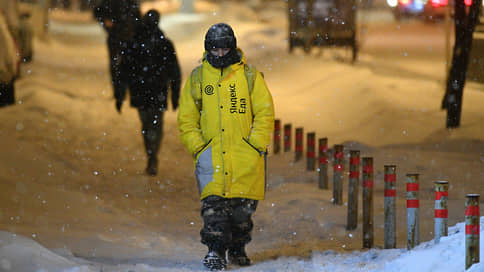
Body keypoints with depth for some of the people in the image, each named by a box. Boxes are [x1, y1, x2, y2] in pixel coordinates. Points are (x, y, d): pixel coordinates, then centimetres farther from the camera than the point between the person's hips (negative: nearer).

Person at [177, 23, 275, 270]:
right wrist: (198, 147, 0)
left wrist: (256, 145, -5)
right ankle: (216, 251, -10)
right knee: (213, 204, -12)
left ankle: (237, 248, 21)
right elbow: (186, 119, 11)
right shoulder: (197, 78, 8)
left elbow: (265, 113, 3)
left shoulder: (250, 76, 4)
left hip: (245, 156, 0)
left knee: (243, 206, 4)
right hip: (211, 154, 0)